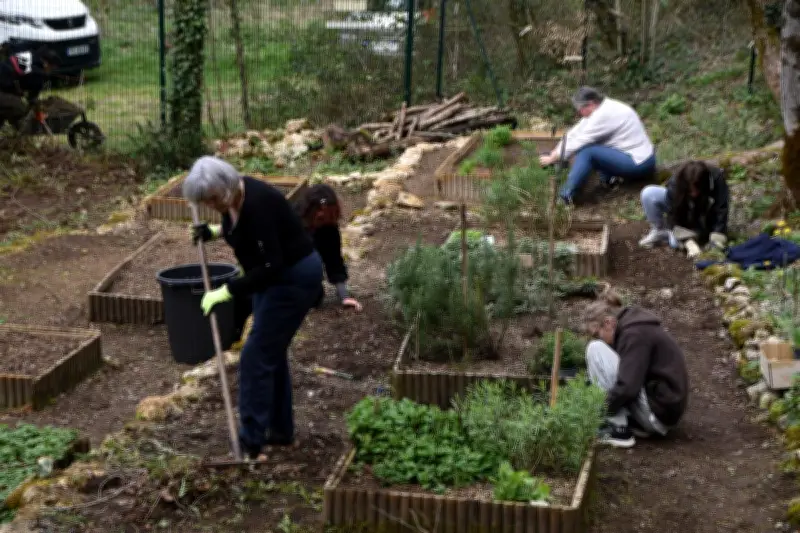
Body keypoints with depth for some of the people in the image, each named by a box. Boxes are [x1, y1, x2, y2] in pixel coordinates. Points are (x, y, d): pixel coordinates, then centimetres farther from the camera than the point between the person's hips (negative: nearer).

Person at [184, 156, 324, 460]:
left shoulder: (256, 204, -30)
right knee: (270, 352, 15)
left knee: (257, 357, -7)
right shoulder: (234, 197, -3)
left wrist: (226, 292, -30)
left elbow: (271, 267, -31)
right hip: (275, 276, 10)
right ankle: (280, 430, 26)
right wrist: (215, 231, 4)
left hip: (294, 278, -10)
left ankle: (251, 442, -1)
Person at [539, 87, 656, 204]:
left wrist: (552, 158, -8)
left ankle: (566, 195, -16)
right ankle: (609, 177, 5)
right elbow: (576, 132, 10)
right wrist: (555, 152, 4)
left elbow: (578, 141, -17)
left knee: (587, 151, -20)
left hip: (638, 165, -10)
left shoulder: (604, 114, -21)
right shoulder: (600, 108, 6)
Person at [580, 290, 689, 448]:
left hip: (658, 410, -10)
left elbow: (627, 387, -25)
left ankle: (619, 430, -11)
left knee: (595, 349, -12)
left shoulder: (635, 333, -17)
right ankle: (637, 424, 10)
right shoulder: (633, 325, 13)